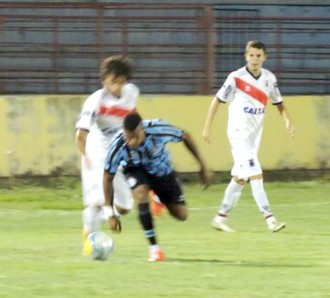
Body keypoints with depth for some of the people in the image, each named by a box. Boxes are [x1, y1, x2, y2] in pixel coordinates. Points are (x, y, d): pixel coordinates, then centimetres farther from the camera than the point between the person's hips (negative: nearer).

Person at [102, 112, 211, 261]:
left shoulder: (158, 129, -37)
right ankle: (154, 247, -23)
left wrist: (203, 166, -10)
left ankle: (159, 200, 38)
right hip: (137, 170, -2)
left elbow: (185, 137, -17)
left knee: (181, 215, 0)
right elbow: (108, 178, -22)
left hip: (162, 169, 2)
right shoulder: (118, 147, -36)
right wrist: (110, 213, -23)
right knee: (140, 192, -36)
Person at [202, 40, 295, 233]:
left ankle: (221, 217, 21)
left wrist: (288, 121, -5)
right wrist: (207, 128, -5)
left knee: (241, 178, 10)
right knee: (255, 174, -16)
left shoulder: (269, 78, 2)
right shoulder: (236, 78, -12)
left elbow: (279, 103, 13)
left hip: (255, 135, 6)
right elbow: (218, 100, -4)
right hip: (239, 133, -6)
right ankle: (269, 218, -20)